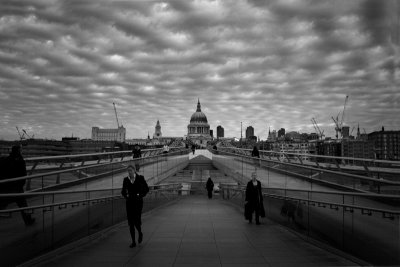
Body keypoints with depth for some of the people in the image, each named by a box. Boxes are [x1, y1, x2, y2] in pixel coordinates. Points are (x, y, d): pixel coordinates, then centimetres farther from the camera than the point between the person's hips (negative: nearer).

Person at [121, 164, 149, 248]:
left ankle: (140, 233, 23)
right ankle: (133, 242, 11)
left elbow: (146, 189, 3)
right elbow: (123, 191, 14)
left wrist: (141, 195, -10)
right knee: (130, 222, 1)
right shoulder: (126, 179, 4)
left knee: (137, 221, -10)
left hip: (138, 202, -3)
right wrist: (126, 196, -6)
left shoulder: (140, 178, -4)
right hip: (129, 202, 3)